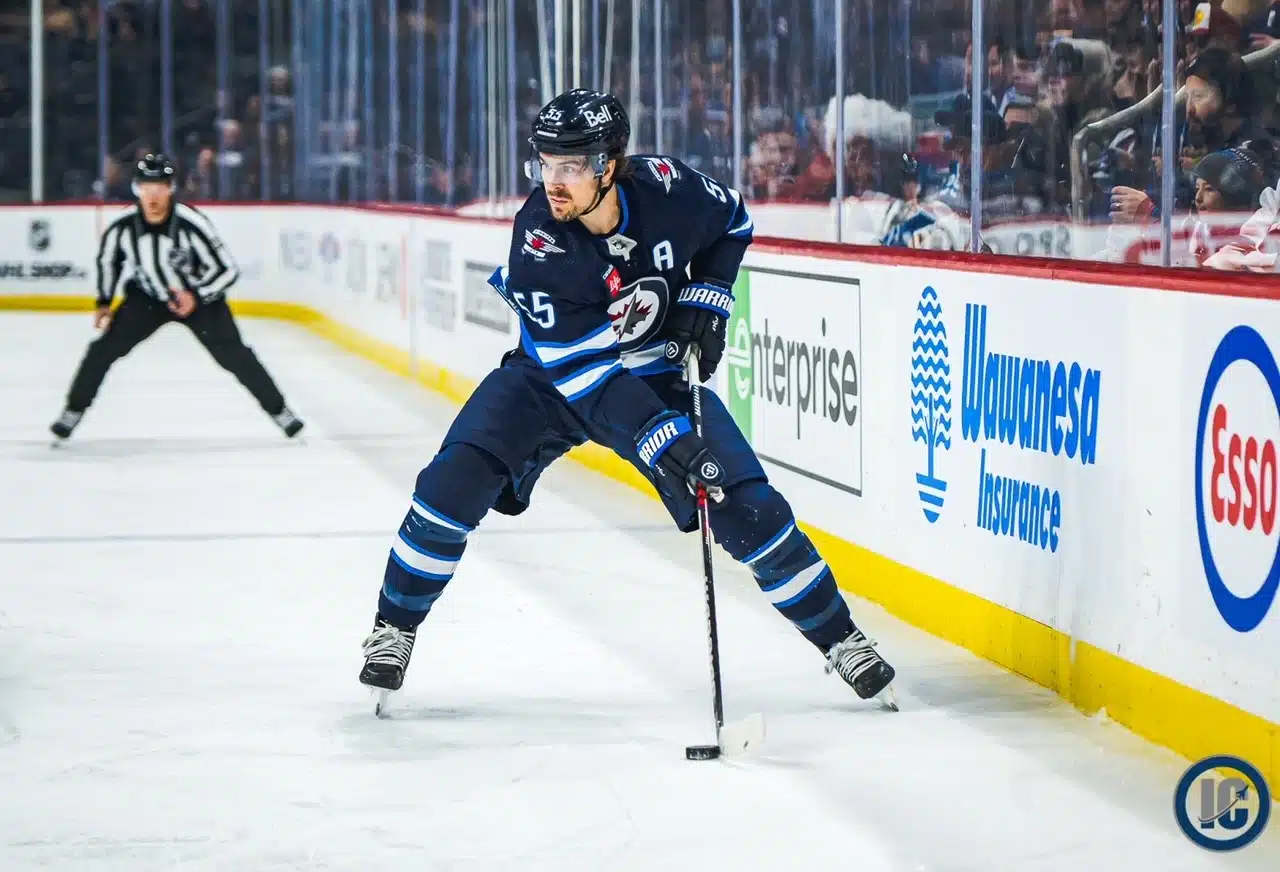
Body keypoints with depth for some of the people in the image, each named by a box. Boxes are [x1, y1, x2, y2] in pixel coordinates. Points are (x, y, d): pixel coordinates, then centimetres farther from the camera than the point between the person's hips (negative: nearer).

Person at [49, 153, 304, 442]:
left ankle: (278, 410, 5)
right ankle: (74, 411, 8)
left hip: (199, 296, -2)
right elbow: (108, 259, 3)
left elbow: (227, 270, -24)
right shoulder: (122, 226, -21)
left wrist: (196, 296, -35)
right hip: (146, 297, 2)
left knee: (233, 355, -9)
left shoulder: (191, 223, -31)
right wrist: (104, 303, 1)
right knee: (104, 348, -8)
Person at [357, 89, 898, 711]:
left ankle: (841, 641, 10)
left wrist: (706, 299, -10)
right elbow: (582, 374, -33)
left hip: (657, 372, 2)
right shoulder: (536, 245, -30)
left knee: (749, 510, -7)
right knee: (454, 483, -19)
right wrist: (662, 440, -41)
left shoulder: (666, 188, -23)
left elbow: (732, 221, 3)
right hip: (551, 377, -1)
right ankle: (393, 632, 0)